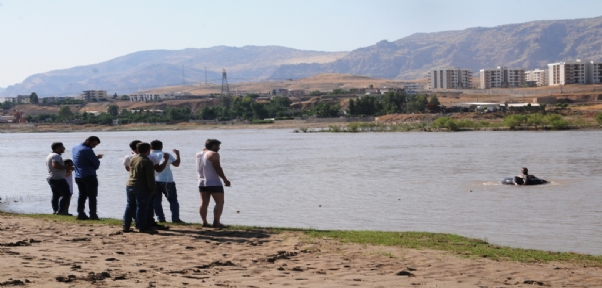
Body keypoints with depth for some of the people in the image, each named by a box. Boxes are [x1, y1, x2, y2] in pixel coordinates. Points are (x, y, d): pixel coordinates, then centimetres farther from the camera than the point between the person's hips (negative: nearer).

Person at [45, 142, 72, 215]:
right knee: (66, 194, -7)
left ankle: (55, 210, 13)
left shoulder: (50, 155, 17)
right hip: (58, 179, -10)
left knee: (55, 195, 13)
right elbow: (55, 165, -32)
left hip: (50, 178, 10)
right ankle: (61, 210, -11)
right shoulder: (56, 156, -17)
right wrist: (66, 168, -24)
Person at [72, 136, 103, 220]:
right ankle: (93, 215, -5)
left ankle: (81, 214, 9)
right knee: (92, 196, -3)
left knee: (82, 195, 12)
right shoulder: (87, 150, -15)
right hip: (89, 176, -8)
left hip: (78, 177, 8)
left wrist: (96, 157, 11)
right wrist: (97, 159, 10)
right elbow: (96, 164, -12)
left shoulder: (75, 148, 13)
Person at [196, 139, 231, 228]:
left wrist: (205, 149, 24)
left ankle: (204, 222, 2)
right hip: (214, 182, -7)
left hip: (202, 182, 7)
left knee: (204, 203, 6)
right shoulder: (213, 154, -10)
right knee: (220, 202, -1)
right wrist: (225, 179, -10)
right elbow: (217, 168, -15)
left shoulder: (199, 154, 12)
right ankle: (216, 222, -9)